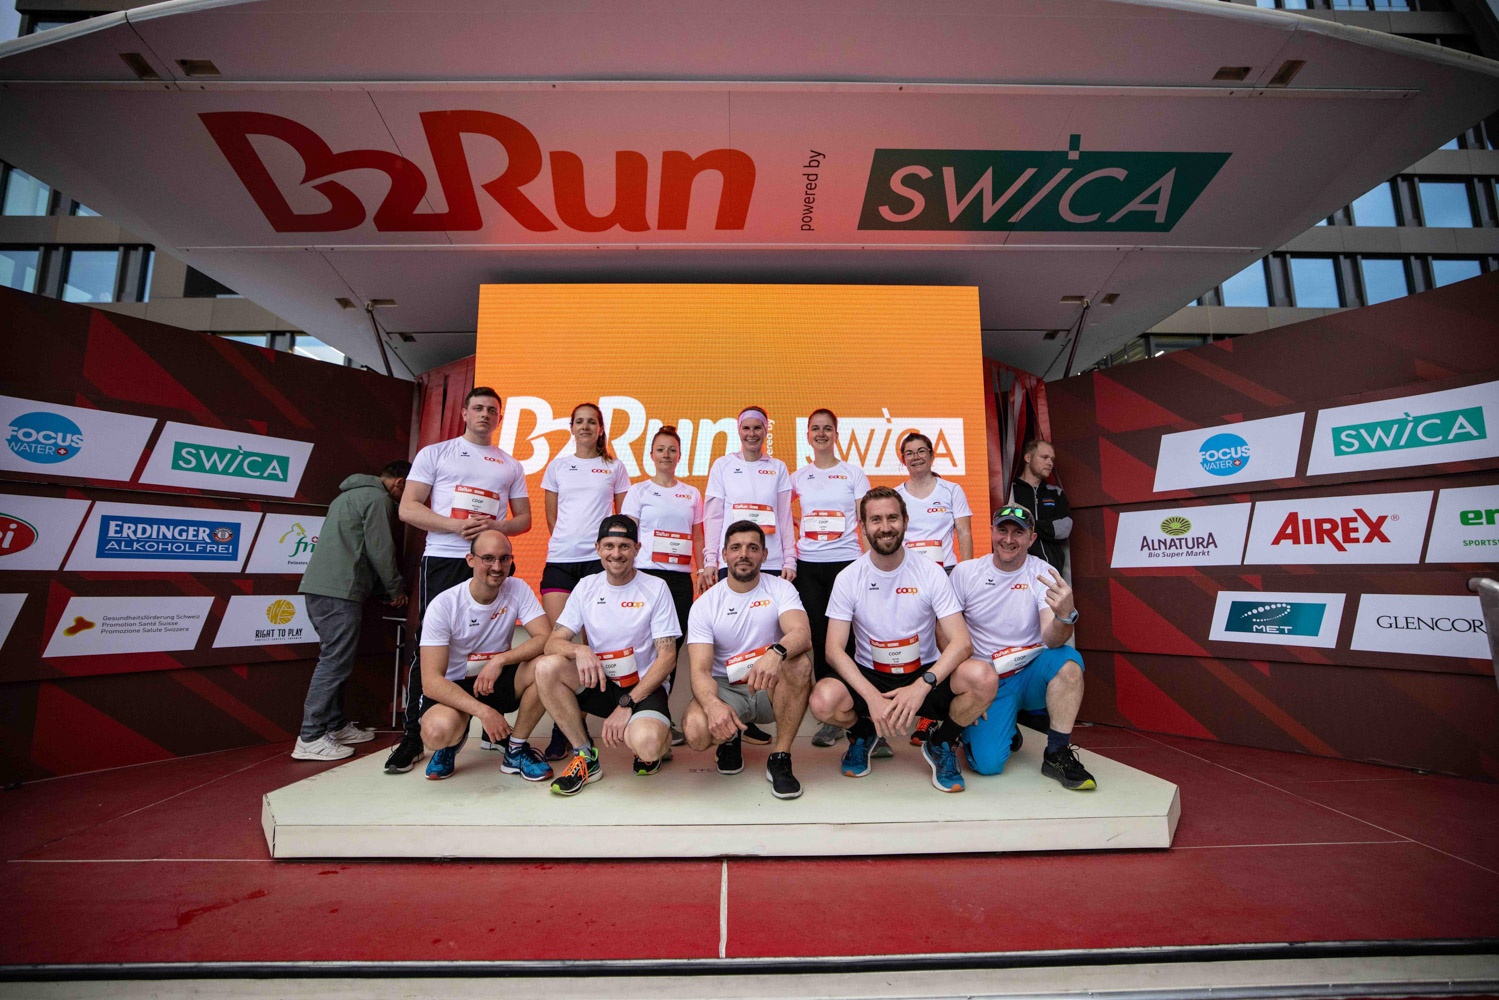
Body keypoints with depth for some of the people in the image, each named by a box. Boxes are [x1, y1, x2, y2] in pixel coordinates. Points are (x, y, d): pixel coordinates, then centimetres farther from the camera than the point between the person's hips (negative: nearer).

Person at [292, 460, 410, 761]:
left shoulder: (350, 494, 24)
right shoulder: (378, 498, -7)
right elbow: (380, 550, -11)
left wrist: (384, 588, 25)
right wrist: (396, 589, 2)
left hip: (319, 586, 10)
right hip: (340, 591, -10)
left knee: (334, 660, 14)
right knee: (335, 663, -7)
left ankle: (336, 726, 21)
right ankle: (310, 739, -4)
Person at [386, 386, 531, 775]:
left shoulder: (511, 466, 16)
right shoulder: (434, 453, 10)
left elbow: (524, 519, 13)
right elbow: (408, 509, 1)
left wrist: (495, 526, -8)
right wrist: (457, 525, -14)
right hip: (442, 561, -2)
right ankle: (413, 736, 11)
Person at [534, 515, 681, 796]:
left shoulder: (655, 588, -7)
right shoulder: (586, 587, 2)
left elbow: (667, 657, -10)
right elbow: (553, 643, -3)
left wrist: (627, 704, -18)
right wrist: (579, 650, -27)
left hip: (644, 686, -3)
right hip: (600, 683, 4)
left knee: (646, 745, -34)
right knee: (547, 667, -23)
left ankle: (659, 736, 7)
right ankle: (585, 755, -5)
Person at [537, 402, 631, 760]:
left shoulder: (615, 468, 10)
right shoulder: (557, 465, 14)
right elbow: (551, 515, 17)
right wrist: (566, 541, 11)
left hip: (599, 559, -1)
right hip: (559, 559, 2)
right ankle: (560, 727, 5)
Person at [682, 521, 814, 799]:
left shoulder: (780, 590, -5)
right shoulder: (704, 605, -6)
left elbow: (802, 634, -25)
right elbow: (700, 670, -14)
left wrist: (776, 653, -49)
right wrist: (713, 704, -37)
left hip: (771, 688, 0)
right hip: (725, 690, 0)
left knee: (800, 662, -32)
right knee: (696, 732, -30)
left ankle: (780, 758, -13)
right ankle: (730, 739, 10)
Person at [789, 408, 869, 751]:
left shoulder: (853, 473, 5)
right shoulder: (799, 476, 11)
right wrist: (794, 527, 8)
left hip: (846, 561, -2)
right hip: (808, 565, 3)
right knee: (818, 638, 5)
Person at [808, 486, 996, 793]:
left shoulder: (930, 573, -7)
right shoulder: (848, 578, -8)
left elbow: (961, 642, -13)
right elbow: (834, 649, -11)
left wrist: (921, 686, -29)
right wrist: (873, 696, -26)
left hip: (926, 676, 1)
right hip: (869, 678, 0)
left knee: (983, 678, -29)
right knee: (823, 700, -31)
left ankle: (941, 745, 5)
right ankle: (861, 734, 9)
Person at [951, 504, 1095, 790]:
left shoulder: (1043, 574, -7)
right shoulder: (965, 573, -6)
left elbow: (1052, 640, -21)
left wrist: (1065, 616, -44)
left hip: (1032, 675, 1)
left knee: (1068, 659, -31)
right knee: (987, 763, -19)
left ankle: (1057, 754, -12)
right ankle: (1004, 730, 17)